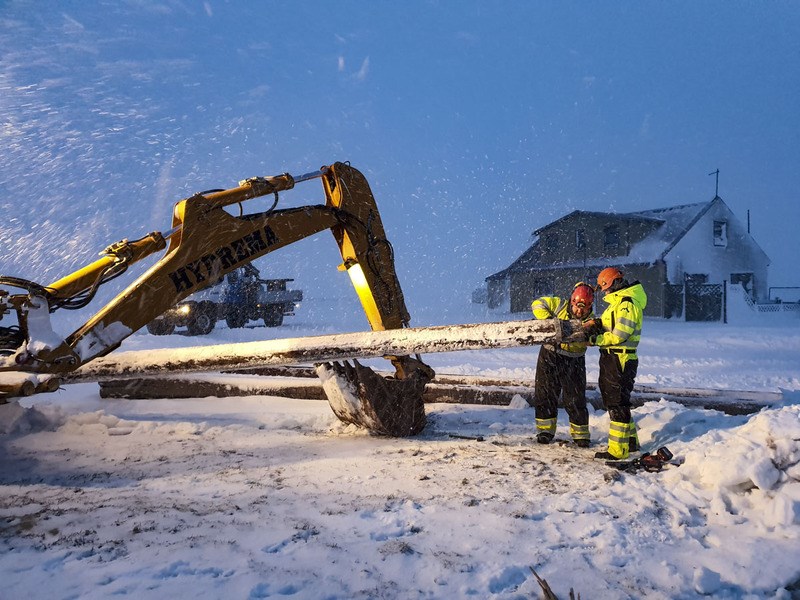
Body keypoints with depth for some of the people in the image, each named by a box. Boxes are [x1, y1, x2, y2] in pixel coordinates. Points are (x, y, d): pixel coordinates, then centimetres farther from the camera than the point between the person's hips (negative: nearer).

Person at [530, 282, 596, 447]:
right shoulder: (559, 305, -7)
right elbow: (537, 304, -7)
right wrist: (549, 320, -19)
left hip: (573, 362, 0)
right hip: (549, 357, 1)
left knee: (576, 399, 3)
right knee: (545, 395, 7)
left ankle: (580, 434, 17)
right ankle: (545, 430, 20)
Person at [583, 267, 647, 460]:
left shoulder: (627, 303, -16)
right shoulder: (618, 302, 17)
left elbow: (619, 335, -22)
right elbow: (608, 325, 16)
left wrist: (595, 339, -12)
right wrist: (596, 324, -3)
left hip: (620, 361, -11)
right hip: (611, 359, 11)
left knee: (617, 404, -4)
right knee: (611, 400, 18)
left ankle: (618, 450, 3)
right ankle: (630, 442, 31)